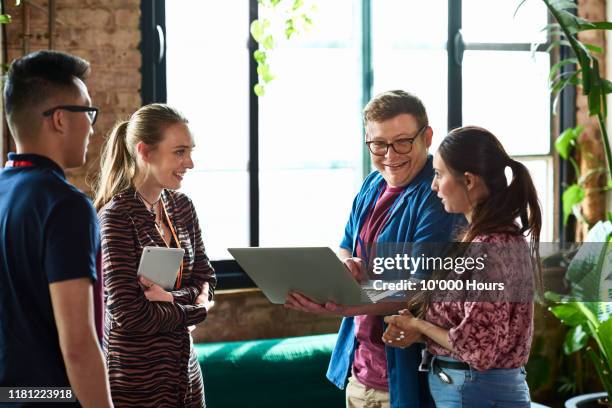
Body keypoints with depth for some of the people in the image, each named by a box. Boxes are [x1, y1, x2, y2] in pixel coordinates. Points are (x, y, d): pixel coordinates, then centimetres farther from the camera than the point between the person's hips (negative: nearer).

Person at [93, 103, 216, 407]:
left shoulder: (181, 205, 5)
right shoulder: (117, 215, -16)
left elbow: (205, 279, 8)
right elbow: (129, 314, -19)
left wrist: (171, 298, -12)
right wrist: (198, 310, -7)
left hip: (184, 367, 7)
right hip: (136, 380, -6)